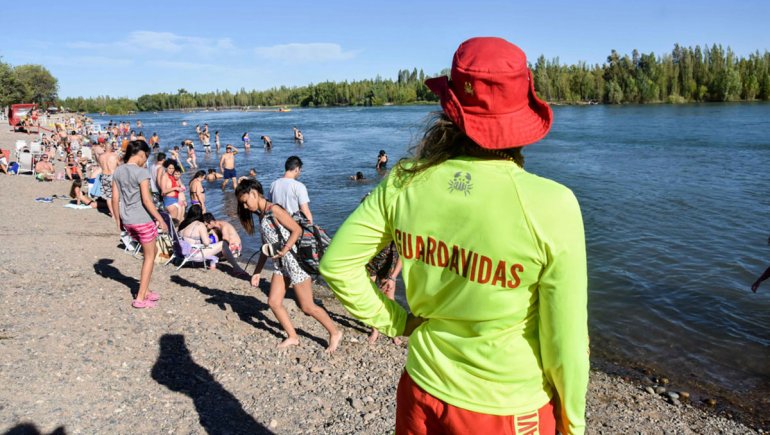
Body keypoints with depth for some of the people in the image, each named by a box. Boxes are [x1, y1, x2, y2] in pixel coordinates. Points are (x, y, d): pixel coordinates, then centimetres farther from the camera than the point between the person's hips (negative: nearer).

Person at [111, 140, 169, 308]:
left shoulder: (118, 171, 7)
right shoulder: (142, 172, -14)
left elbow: (115, 199, 9)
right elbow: (146, 200, -17)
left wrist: (118, 219, 17)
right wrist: (160, 220, -11)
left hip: (127, 220, 7)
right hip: (143, 220, -7)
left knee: (150, 252, 21)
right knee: (149, 256, 7)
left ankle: (145, 291, 26)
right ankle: (141, 298, 8)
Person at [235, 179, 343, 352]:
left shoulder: (274, 210, -13)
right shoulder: (262, 215, 13)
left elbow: (297, 230, -18)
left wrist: (284, 250, -27)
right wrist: (257, 272, 16)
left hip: (294, 261, -9)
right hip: (280, 264, 9)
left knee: (307, 307, -3)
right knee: (273, 302, 7)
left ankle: (335, 333, 12)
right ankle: (292, 336, 21)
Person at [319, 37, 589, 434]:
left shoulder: (406, 183, -14)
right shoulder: (552, 206, -23)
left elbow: (336, 263, -6)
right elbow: (564, 342, -15)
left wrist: (396, 322, 1)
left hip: (422, 394, 3)